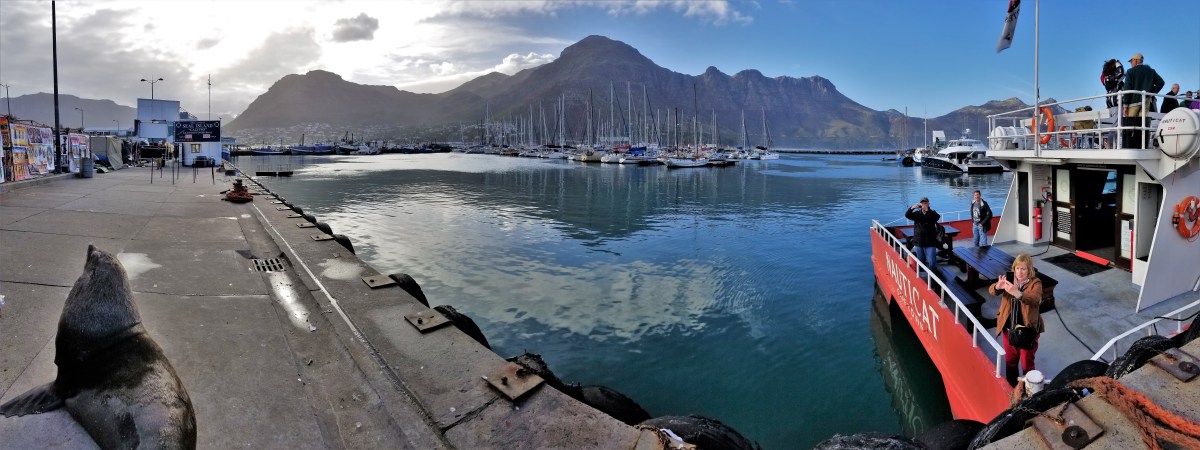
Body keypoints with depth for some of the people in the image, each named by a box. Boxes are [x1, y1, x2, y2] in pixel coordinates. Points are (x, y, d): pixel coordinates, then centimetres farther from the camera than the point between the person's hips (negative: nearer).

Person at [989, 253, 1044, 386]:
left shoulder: (1035, 283, -14)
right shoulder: (1009, 279, -2)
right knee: (1010, 360, 19)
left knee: (1027, 363, 9)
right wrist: (998, 286, -38)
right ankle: (1011, 387, 37)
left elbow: (1036, 299, -34)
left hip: (1028, 330, -4)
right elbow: (991, 290, -13)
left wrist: (1018, 293, -53)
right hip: (1009, 328, 4)